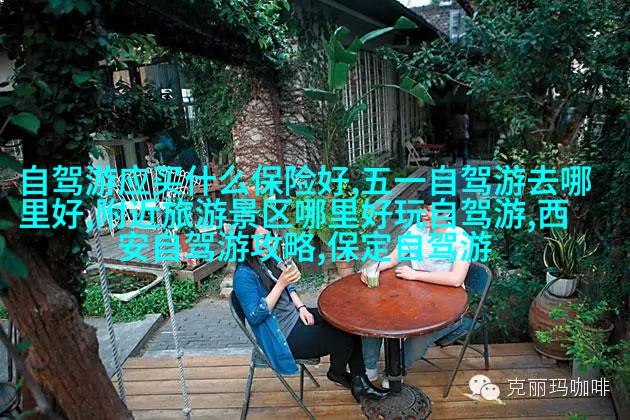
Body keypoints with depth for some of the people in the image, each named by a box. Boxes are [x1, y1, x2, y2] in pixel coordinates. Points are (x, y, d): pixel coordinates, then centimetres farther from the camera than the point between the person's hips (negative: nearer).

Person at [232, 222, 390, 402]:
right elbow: (255, 316, -26)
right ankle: (337, 373, 24)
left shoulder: (265, 262, 4)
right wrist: (280, 284, -30)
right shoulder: (244, 275, -22)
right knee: (345, 340, -9)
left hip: (295, 316, 9)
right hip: (283, 335, -8)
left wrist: (301, 307, -1)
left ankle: (359, 383, 5)